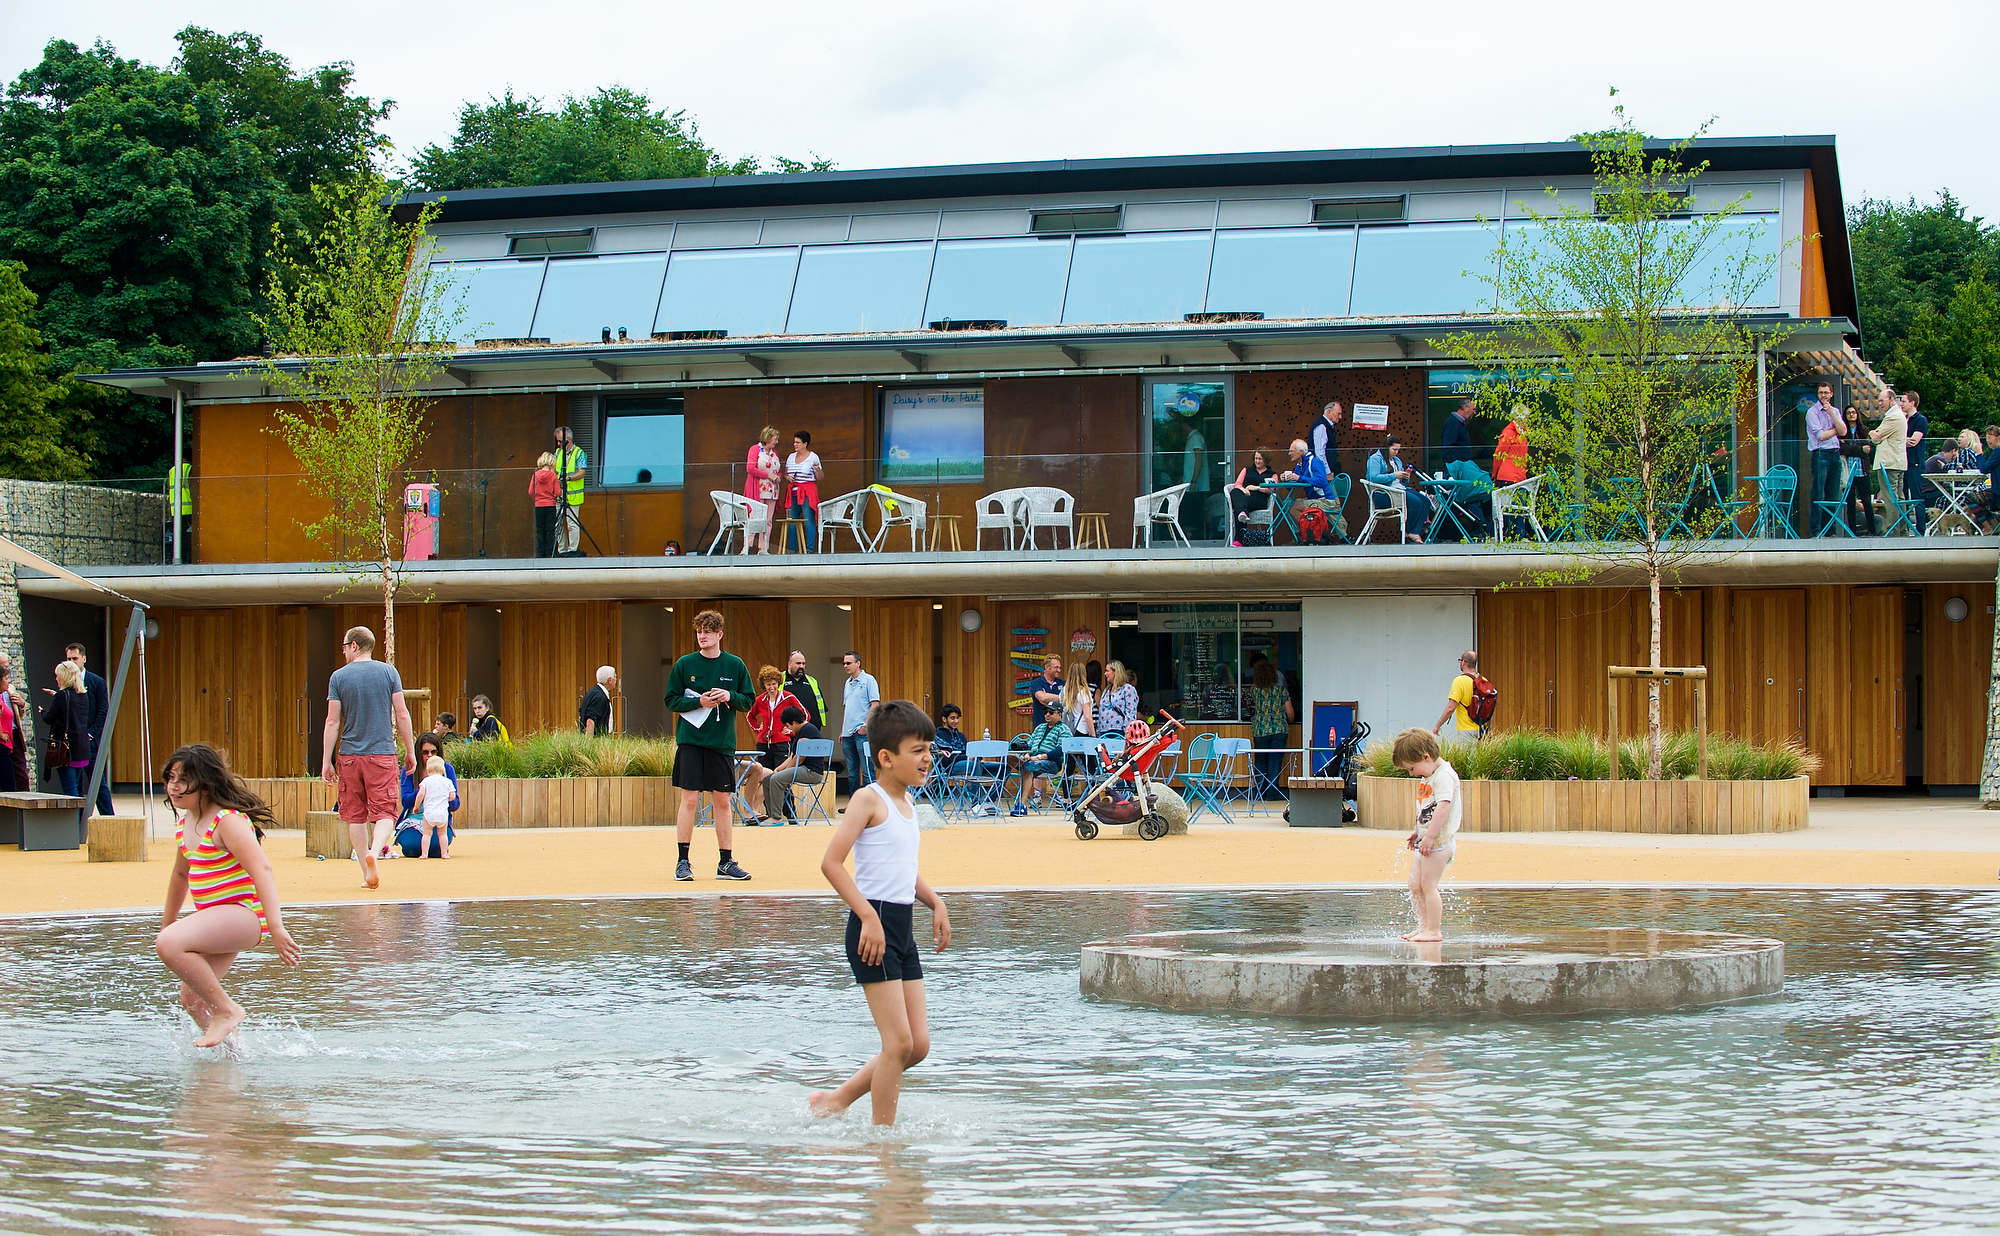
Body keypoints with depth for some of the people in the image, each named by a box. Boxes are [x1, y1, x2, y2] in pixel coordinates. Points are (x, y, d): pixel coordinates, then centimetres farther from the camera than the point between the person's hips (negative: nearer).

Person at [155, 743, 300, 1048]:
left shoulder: (228, 821, -16)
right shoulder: (183, 823, 11)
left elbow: (261, 870, -24)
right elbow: (181, 874, 29)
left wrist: (276, 927, -34)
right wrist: (168, 922, 39)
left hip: (243, 914, -9)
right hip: (214, 919, 9)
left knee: (167, 945, -27)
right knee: (191, 998, 9)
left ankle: (227, 1011, -14)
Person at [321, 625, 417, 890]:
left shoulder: (339, 677, 0)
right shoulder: (388, 672, 2)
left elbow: (332, 721, -1)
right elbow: (402, 714, 1)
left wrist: (326, 761, 2)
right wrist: (410, 752, 9)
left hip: (349, 756, 0)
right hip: (383, 754, 0)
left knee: (355, 816, 10)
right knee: (385, 812, -1)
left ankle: (367, 872, 11)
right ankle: (375, 850, -29)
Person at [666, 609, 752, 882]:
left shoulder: (735, 665, 5)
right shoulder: (684, 664, 1)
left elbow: (748, 701, 8)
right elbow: (671, 701, 2)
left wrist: (730, 696, -12)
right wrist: (699, 701, -14)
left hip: (722, 743, 2)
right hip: (690, 740, -2)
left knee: (722, 802, 6)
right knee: (689, 800, -4)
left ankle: (726, 862, 12)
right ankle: (683, 862, 2)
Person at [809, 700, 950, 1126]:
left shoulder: (906, 802, 15)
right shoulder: (869, 801, -11)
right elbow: (831, 862, -19)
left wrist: (935, 903, 12)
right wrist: (868, 917, -23)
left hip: (903, 929, 9)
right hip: (873, 929, -9)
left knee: (918, 1044, 7)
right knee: (898, 1042, -10)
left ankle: (835, 1100, 20)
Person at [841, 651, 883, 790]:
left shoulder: (868, 680, -4)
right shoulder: (848, 683, 19)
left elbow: (875, 704, -10)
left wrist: (866, 725, -18)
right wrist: (841, 732, 19)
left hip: (862, 733, -8)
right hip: (848, 734, 8)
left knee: (867, 772, -9)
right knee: (852, 772, 10)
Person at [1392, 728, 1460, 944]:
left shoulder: (1444, 776, -17)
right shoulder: (1427, 777, 15)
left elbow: (1443, 808, -26)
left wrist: (1429, 836, -28)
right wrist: (1417, 831, 23)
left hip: (1439, 840, -10)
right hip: (1424, 840, 10)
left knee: (1428, 885, -8)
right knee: (1415, 885, 10)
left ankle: (1434, 930, -2)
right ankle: (1424, 926, 17)